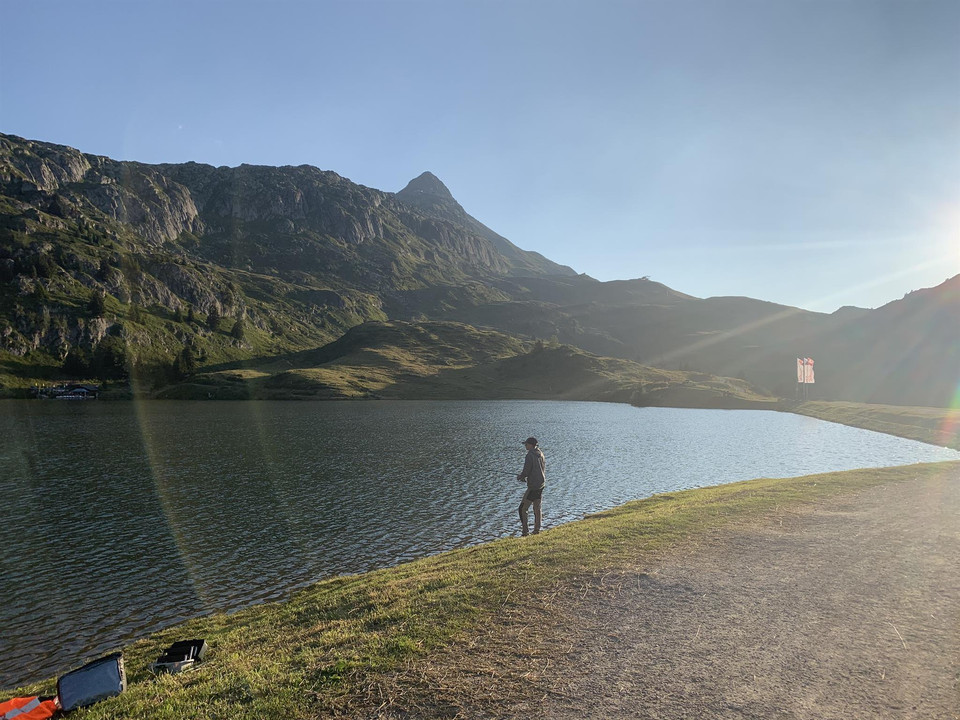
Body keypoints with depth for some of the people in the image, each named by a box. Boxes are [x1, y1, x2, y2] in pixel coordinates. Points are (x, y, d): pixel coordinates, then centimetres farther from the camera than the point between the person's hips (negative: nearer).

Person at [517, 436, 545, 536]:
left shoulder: (530, 455, -16)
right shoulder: (540, 454, 10)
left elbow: (526, 472, -18)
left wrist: (519, 477, 5)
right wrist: (523, 476, 15)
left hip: (533, 486, -9)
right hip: (541, 484, 9)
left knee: (523, 509, -2)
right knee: (537, 508, 16)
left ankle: (525, 531, -4)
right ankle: (536, 530, 21)